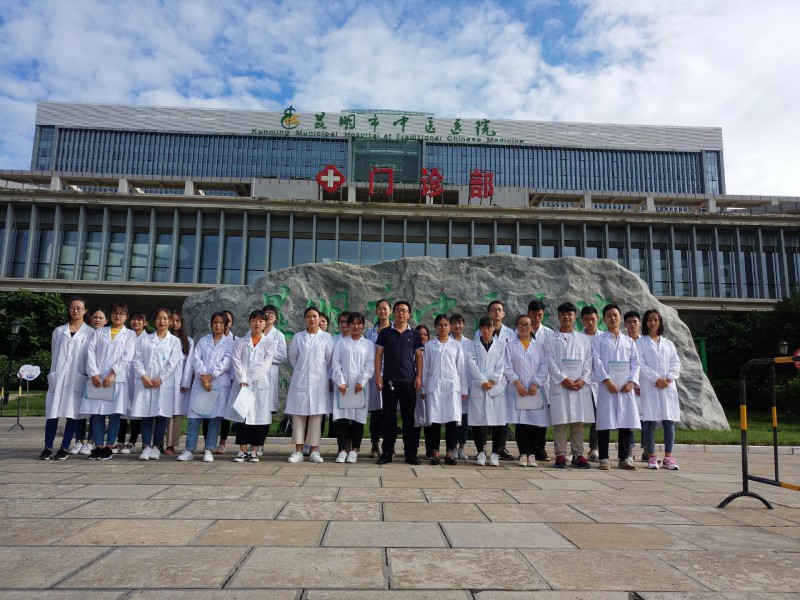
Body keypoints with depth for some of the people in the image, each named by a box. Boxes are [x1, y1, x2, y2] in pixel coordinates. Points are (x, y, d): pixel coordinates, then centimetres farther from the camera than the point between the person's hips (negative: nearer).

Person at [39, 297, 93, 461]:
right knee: (52, 412, -1)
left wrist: (91, 376, -4)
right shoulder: (58, 331, 13)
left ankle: (65, 448, 7)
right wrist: (54, 372, 12)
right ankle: (48, 447, 5)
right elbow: (54, 354, 17)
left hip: (78, 378, -2)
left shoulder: (90, 333, 3)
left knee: (73, 413, 0)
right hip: (58, 377, 2)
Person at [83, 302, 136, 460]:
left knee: (114, 414, -3)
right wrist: (94, 374, -9)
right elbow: (91, 352, 5)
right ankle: (98, 446, 9)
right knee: (97, 413, 1)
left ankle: (108, 447, 5)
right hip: (97, 378, 2)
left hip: (117, 379, -2)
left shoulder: (130, 335, 9)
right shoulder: (99, 332, 16)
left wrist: (112, 374, -13)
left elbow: (127, 357, -2)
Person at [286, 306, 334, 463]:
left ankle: (314, 451, 7)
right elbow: (292, 357, 14)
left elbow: (329, 359, 5)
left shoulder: (326, 337, 2)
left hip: (319, 382, -1)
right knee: (298, 415, 1)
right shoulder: (297, 337, 5)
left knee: (316, 416, 1)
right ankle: (298, 451, 7)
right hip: (300, 381, 1)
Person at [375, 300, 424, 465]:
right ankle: (387, 452, 9)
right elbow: (378, 355, 5)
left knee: (409, 418, 5)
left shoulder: (414, 334, 8)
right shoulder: (385, 333, 6)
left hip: (409, 381, 0)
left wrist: (419, 377, -3)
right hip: (389, 380, 0)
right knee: (389, 417, 3)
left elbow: (419, 357, 7)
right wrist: (377, 376, -3)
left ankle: (410, 453, 11)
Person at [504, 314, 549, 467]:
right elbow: (507, 368, 1)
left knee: (534, 423, 1)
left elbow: (544, 366, 3)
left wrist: (536, 384, -8)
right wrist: (517, 383, -11)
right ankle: (523, 454, 6)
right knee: (520, 423, -3)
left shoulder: (539, 346, 12)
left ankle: (531, 454, 11)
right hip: (517, 391, -1)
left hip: (535, 390, 1)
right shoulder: (510, 346, 9)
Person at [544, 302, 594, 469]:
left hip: (581, 386, 2)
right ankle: (560, 455, 5)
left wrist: (583, 380, -7)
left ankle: (577, 455, 13)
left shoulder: (584, 339, 13)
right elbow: (551, 362, -1)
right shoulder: (551, 340, 7)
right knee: (560, 422, -1)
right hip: (559, 385, -2)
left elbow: (588, 362, 7)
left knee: (578, 422, 5)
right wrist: (563, 379, -12)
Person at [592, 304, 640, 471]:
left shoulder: (629, 341, 17)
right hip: (606, 386, -3)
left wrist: (631, 382, -5)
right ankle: (604, 458, 4)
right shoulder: (598, 340, 6)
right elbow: (596, 362, -4)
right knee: (605, 423, -3)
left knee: (626, 422, 3)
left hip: (626, 387, 3)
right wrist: (607, 381, -14)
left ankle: (624, 458, 12)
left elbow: (635, 363, 10)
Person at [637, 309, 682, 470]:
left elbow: (676, 363, 9)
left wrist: (668, 378, -8)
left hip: (668, 387, 4)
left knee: (669, 422, 1)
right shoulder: (640, 342, 5)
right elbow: (640, 364, -5)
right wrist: (657, 379, -14)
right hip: (649, 386, -3)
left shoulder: (668, 344, 17)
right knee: (650, 422, -4)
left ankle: (668, 457, 9)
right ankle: (651, 457, 3)